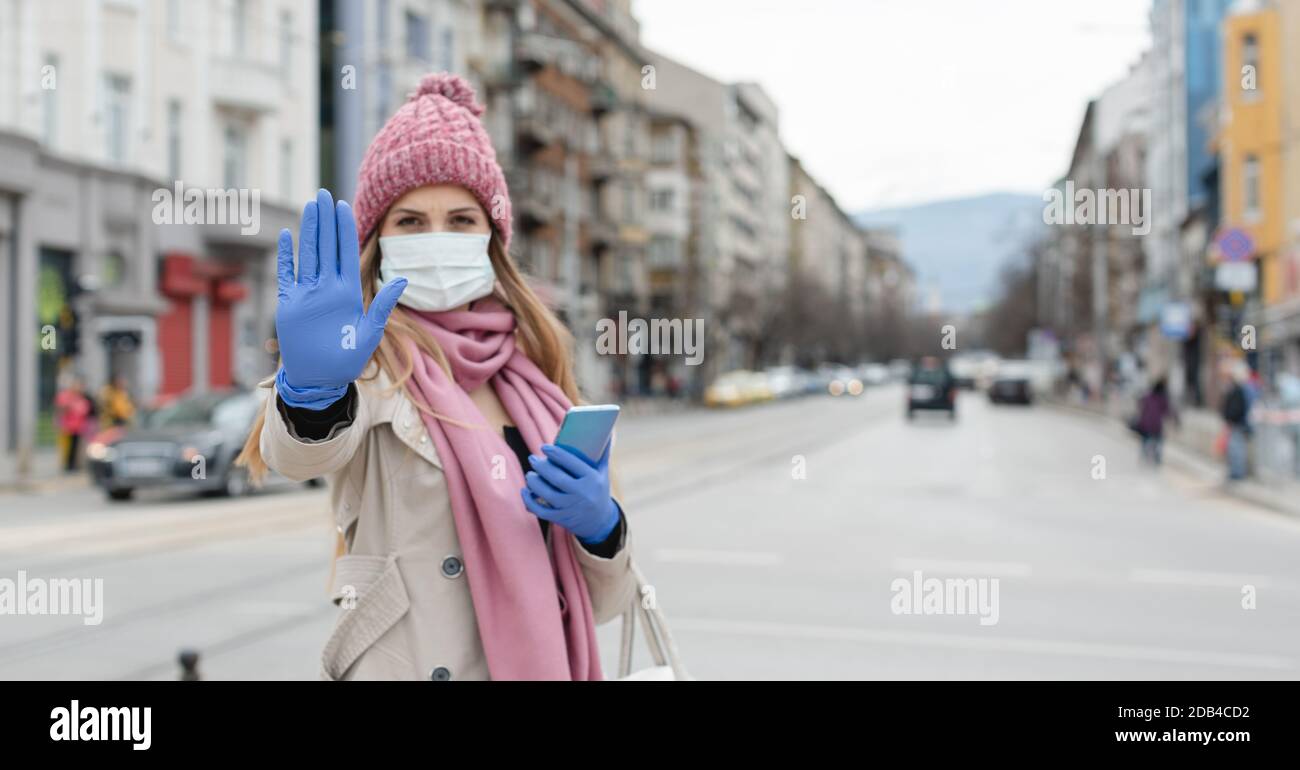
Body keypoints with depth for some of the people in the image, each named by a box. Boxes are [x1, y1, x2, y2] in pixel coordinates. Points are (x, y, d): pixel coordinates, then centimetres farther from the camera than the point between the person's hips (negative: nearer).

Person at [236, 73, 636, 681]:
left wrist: (598, 523, -12)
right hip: (410, 662, -4)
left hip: (545, 659, 5)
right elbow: (307, 450, -32)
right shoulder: (373, 360, -8)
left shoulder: (526, 366, 5)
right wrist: (313, 390, -51)